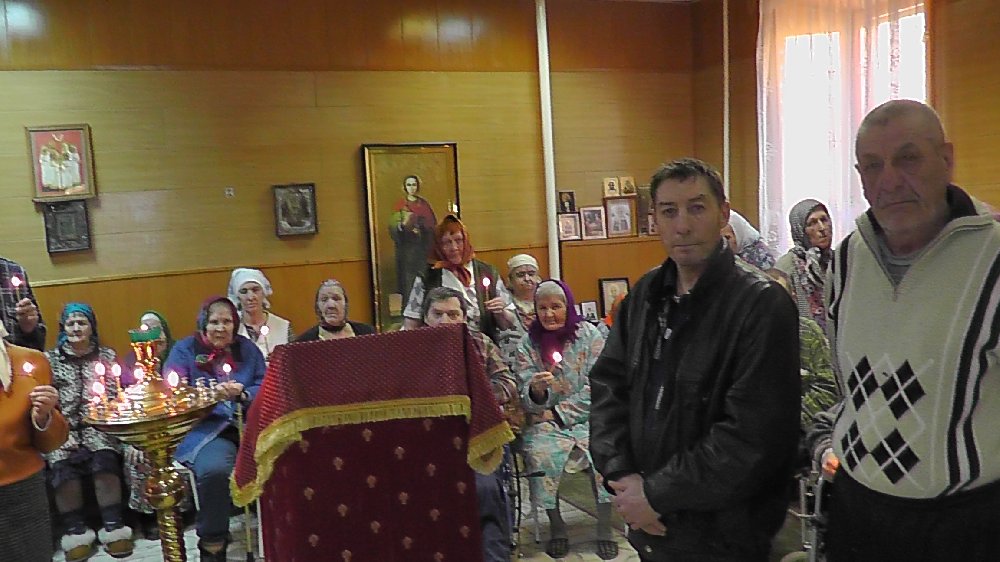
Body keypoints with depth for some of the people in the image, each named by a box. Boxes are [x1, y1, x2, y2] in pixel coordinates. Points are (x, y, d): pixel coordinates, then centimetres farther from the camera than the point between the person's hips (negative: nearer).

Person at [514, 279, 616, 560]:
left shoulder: (589, 334, -1)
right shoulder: (528, 344, 3)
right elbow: (530, 403, 0)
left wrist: (557, 414, -8)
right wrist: (536, 389, -24)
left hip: (587, 417, -1)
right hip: (546, 422, 1)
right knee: (540, 453, -27)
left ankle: (605, 526, -11)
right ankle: (556, 525, -9)